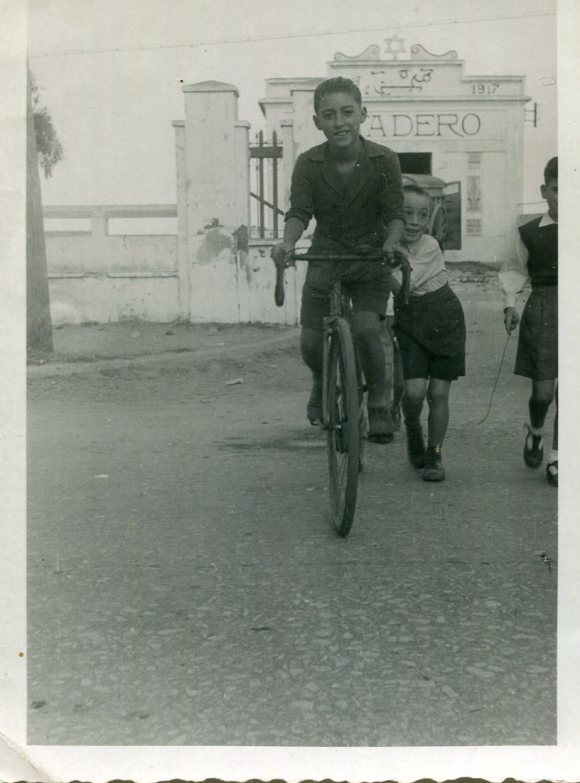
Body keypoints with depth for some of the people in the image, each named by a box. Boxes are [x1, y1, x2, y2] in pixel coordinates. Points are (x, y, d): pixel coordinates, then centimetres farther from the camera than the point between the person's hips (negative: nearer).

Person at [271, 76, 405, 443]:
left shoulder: (384, 160, -11)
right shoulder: (309, 163, -9)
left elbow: (395, 213, -12)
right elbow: (299, 211, -14)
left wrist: (390, 244, -32)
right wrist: (287, 242, -34)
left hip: (370, 256, -1)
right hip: (325, 256, 1)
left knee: (367, 330, -21)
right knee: (311, 343, -4)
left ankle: (379, 406, 1)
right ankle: (323, 384, 32)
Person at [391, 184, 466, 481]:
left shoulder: (430, 247, -16)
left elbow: (403, 286, -26)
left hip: (444, 321, -1)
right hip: (410, 323, 1)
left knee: (438, 393, 0)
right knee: (414, 390, -14)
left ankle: (434, 455, 16)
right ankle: (413, 431, 19)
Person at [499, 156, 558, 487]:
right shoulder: (531, 233, 3)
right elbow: (515, 269, 13)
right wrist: (510, 303, 4)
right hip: (542, 308, -1)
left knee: (566, 390, 1)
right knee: (543, 390, -4)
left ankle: (556, 459, 14)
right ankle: (535, 431, 31)